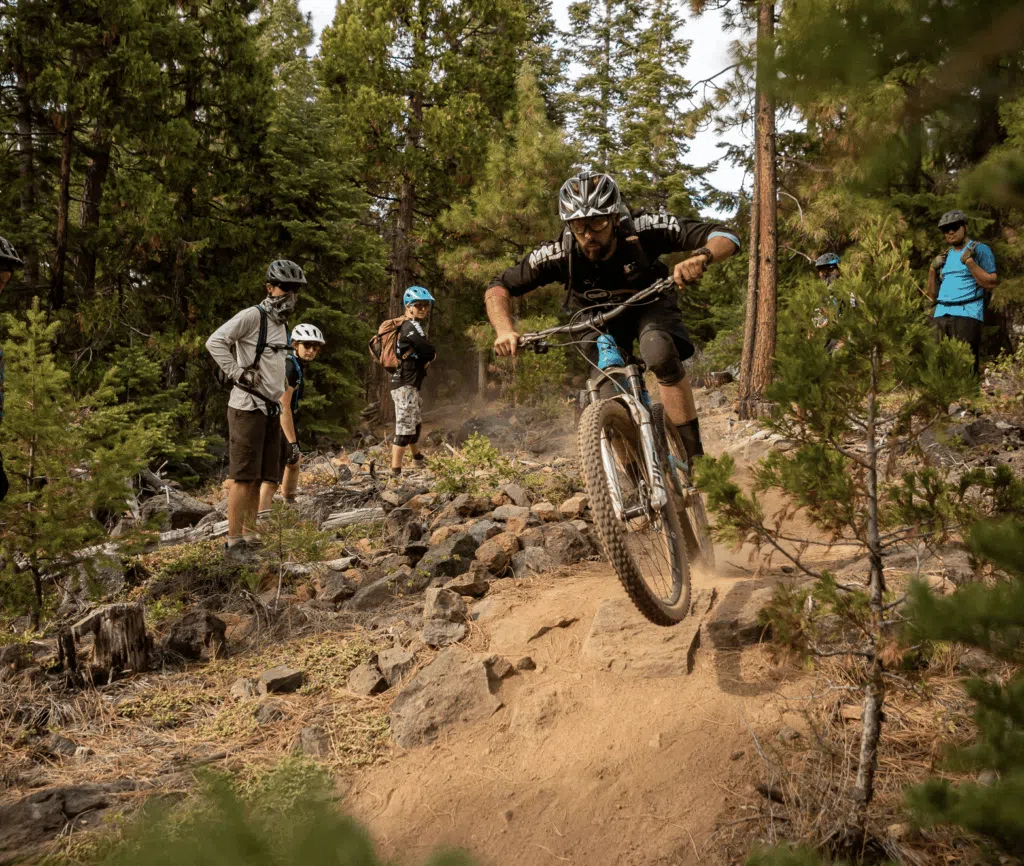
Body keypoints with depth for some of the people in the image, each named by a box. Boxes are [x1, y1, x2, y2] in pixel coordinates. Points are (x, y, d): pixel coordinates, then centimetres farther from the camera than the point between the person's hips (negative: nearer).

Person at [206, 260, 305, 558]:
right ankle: (233, 541, -5)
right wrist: (238, 372, -20)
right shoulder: (252, 316, -10)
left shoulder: (283, 326, 17)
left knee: (258, 478, 10)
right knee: (244, 476, -8)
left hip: (271, 409, 8)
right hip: (248, 407, -8)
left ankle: (250, 536, 16)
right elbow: (215, 342, -19)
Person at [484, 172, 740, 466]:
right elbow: (498, 287, -18)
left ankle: (695, 455, -27)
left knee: (660, 353, -34)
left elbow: (726, 237, -35)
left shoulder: (644, 231, -34)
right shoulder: (559, 254, -30)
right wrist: (506, 331, -36)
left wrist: (701, 257, -58)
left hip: (649, 305, -2)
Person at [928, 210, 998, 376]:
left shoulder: (980, 250, 6)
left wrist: (969, 261, -10)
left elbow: (990, 284, -5)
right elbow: (933, 295, 22)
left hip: (967, 314, -6)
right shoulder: (944, 256, 23)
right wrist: (932, 269, 9)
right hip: (941, 314, 6)